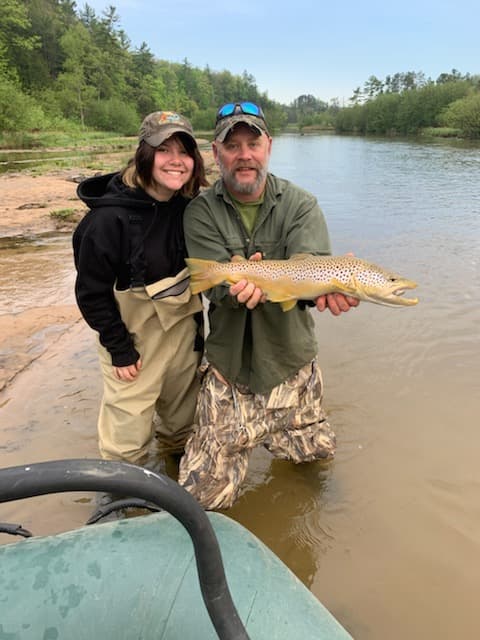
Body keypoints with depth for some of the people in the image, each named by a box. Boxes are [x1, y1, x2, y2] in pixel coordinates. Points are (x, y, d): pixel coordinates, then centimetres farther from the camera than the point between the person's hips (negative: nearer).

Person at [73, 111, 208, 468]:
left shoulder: (190, 206, -5)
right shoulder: (109, 218, -23)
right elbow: (92, 291, -17)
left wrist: (198, 325, 1)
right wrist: (119, 348, -14)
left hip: (184, 328, 6)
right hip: (134, 336, -5)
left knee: (185, 417, 24)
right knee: (128, 434, 3)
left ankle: (177, 458, 53)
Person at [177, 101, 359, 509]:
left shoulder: (301, 205, -4)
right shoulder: (201, 213, -6)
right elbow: (215, 283, -19)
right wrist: (237, 283, -43)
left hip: (293, 366, 1)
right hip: (228, 372, -1)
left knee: (318, 457, 18)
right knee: (204, 496, 3)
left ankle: (273, 432, 47)